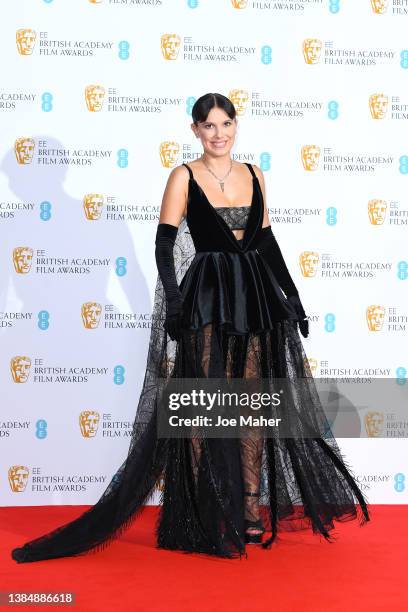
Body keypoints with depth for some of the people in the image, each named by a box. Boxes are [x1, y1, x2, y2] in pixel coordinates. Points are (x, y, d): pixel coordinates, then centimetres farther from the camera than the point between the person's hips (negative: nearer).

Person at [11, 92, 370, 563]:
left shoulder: (253, 174, 10)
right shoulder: (184, 177, -2)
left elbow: (267, 241, 14)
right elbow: (164, 245, -7)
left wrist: (292, 297, 12)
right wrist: (174, 304, -19)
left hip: (258, 297, 5)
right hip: (208, 297, -5)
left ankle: (252, 508, 19)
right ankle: (203, 517, 11)